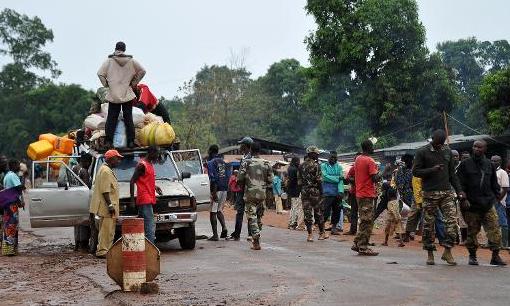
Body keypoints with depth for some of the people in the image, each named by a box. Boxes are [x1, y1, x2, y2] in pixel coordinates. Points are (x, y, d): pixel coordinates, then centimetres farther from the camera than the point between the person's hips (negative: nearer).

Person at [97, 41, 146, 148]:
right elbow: (142, 71, 6)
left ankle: (109, 141, -1)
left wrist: (106, 84, 6)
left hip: (113, 95, -1)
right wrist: (134, 83, 11)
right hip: (127, 94, 1)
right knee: (128, 118, 5)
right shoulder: (131, 61, 2)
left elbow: (100, 73, -7)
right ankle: (131, 141, 3)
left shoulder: (109, 61, -2)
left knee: (111, 118, 3)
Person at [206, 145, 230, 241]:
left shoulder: (211, 162, -9)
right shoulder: (223, 162, 14)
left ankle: (215, 235, -1)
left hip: (216, 189, -7)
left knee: (213, 212, 0)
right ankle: (224, 227, 0)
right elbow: (228, 176, 14)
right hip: (224, 189, 7)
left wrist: (214, 193, -19)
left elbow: (213, 178, -17)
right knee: (219, 210, 19)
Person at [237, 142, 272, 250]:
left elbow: (240, 178, -8)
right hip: (262, 194, 3)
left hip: (250, 193, -3)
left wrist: (245, 184, 12)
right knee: (259, 216, 16)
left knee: (252, 217, -3)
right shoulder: (266, 163, 3)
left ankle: (256, 241, -14)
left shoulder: (246, 162, -6)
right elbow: (270, 180, 4)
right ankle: (256, 238, 23)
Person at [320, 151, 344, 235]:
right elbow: (325, 177, -10)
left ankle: (334, 227, 18)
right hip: (328, 193, -3)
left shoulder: (339, 167, 10)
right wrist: (337, 178, -10)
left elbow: (341, 180, -1)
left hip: (337, 193, 3)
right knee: (326, 212, -7)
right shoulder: (323, 166, 5)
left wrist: (341, 191, -15)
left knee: (337, 211, 7)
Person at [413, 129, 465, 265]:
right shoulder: (422, 152, 0)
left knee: (452, 220, -9)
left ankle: (447, 251, -1)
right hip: (430, 193, -3)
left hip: (447, 192, 3)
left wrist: (459, 190, 8)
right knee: (429, 223, 1)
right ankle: (430, 253, 11)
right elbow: (415, 171, -4)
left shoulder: (447, 151, 13)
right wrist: (432, 170, -17)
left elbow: (452, 173, 17)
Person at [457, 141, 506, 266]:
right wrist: (463, 199, -10)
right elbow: (460, 184, -1)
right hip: (471, 204, -2)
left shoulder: (490, 165, 12)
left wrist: (498, 194, 7)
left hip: (488, 204, 2)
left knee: (495, 229, -6)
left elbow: (494, 183, 20)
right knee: (472, 231, 4)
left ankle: (495, 256, 1)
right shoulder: (465, 164, 3)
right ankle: (472, 256, 17)